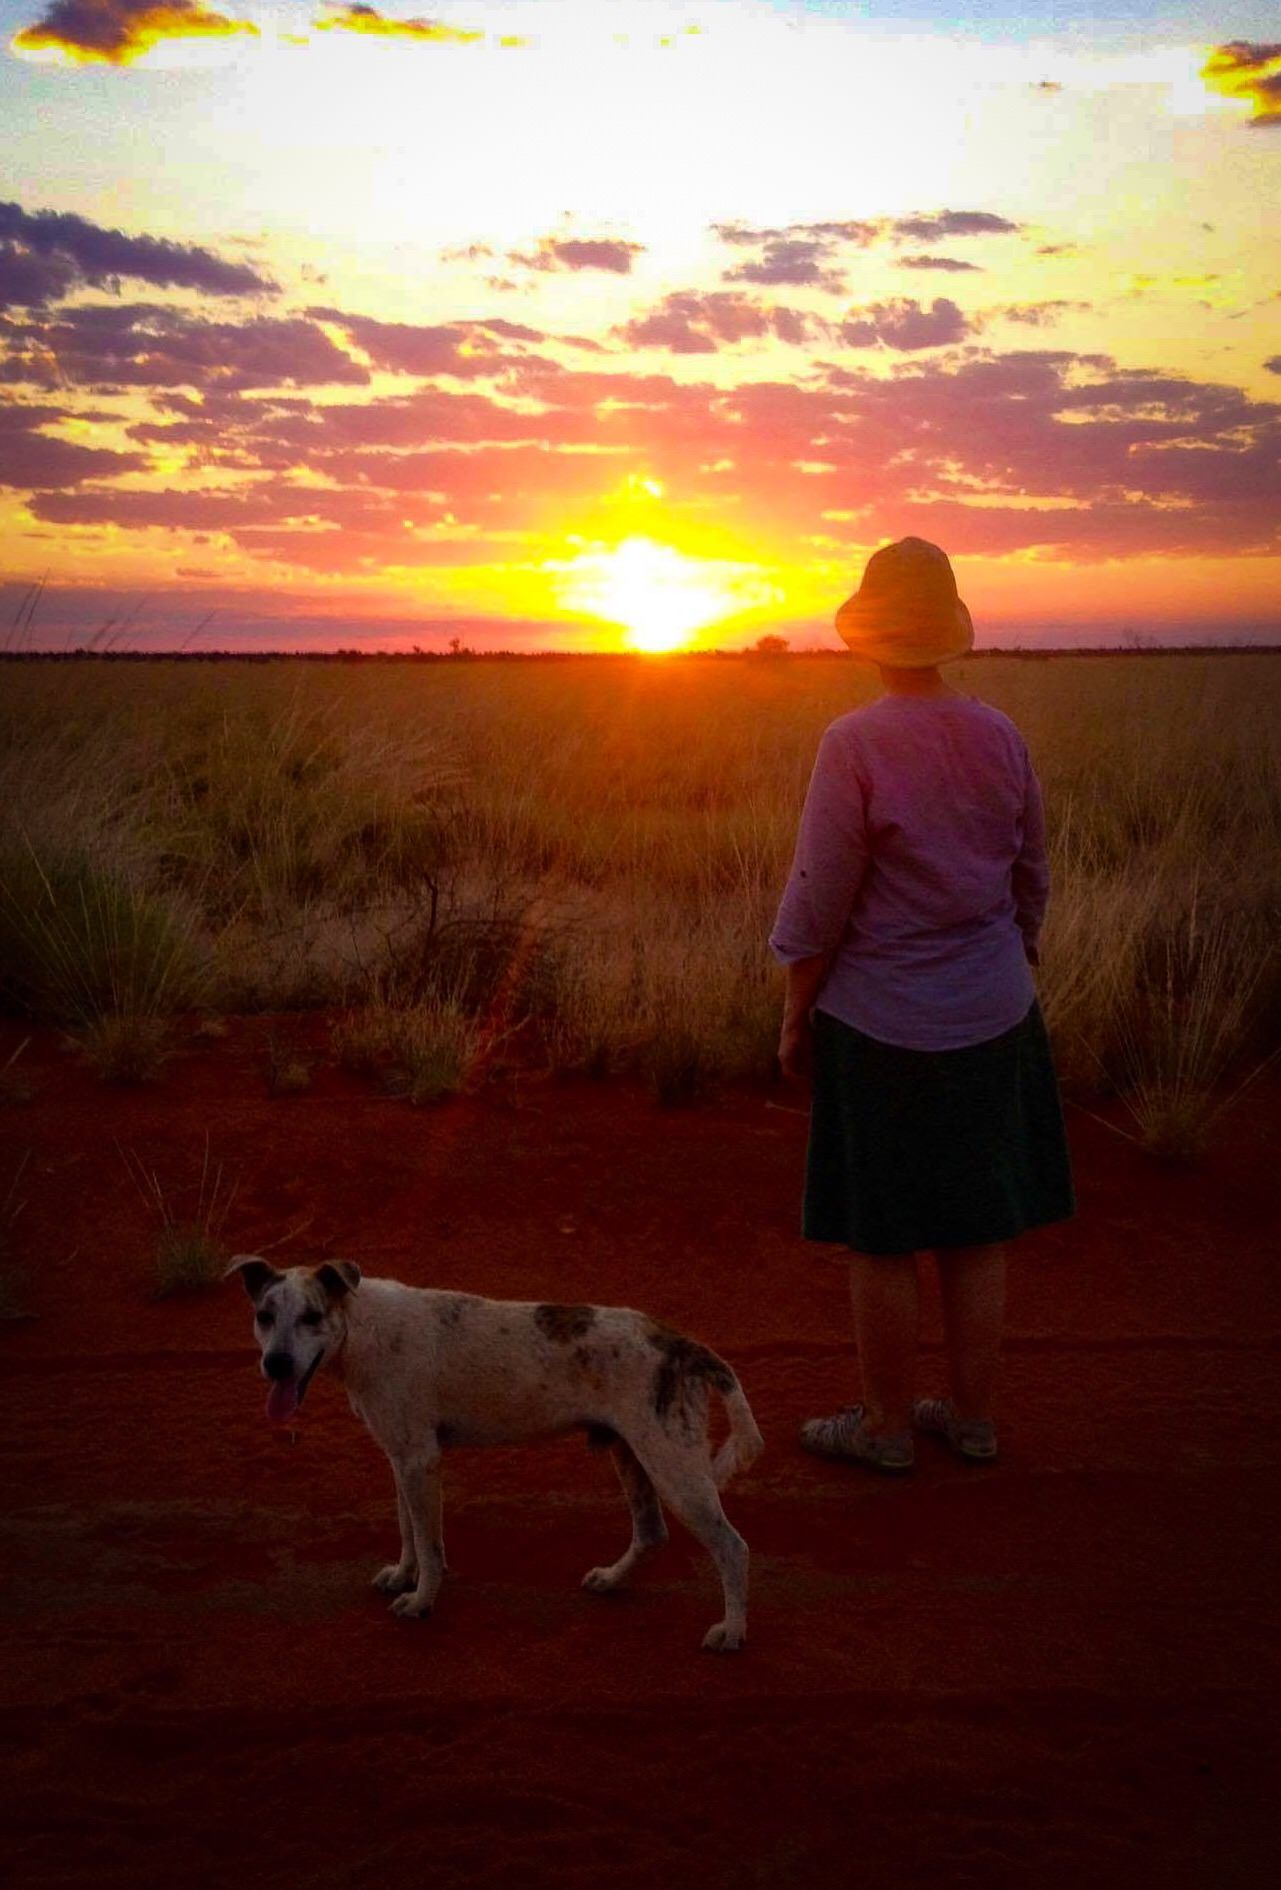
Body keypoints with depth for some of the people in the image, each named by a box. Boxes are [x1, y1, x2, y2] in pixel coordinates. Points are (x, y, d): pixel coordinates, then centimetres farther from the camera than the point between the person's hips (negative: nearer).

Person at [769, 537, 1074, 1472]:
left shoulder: (854, 744, -16)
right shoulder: (1000, 735, 0)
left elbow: (819, 902, -14)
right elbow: (1032, 880, 9)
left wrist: (795, 1017, -3)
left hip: (882, 1022, -5)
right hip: (993, 1015, 6)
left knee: (882, 1238, 8)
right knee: (979, 1228, 14)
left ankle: (888, 1425, 21)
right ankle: (975, 1417, 26)